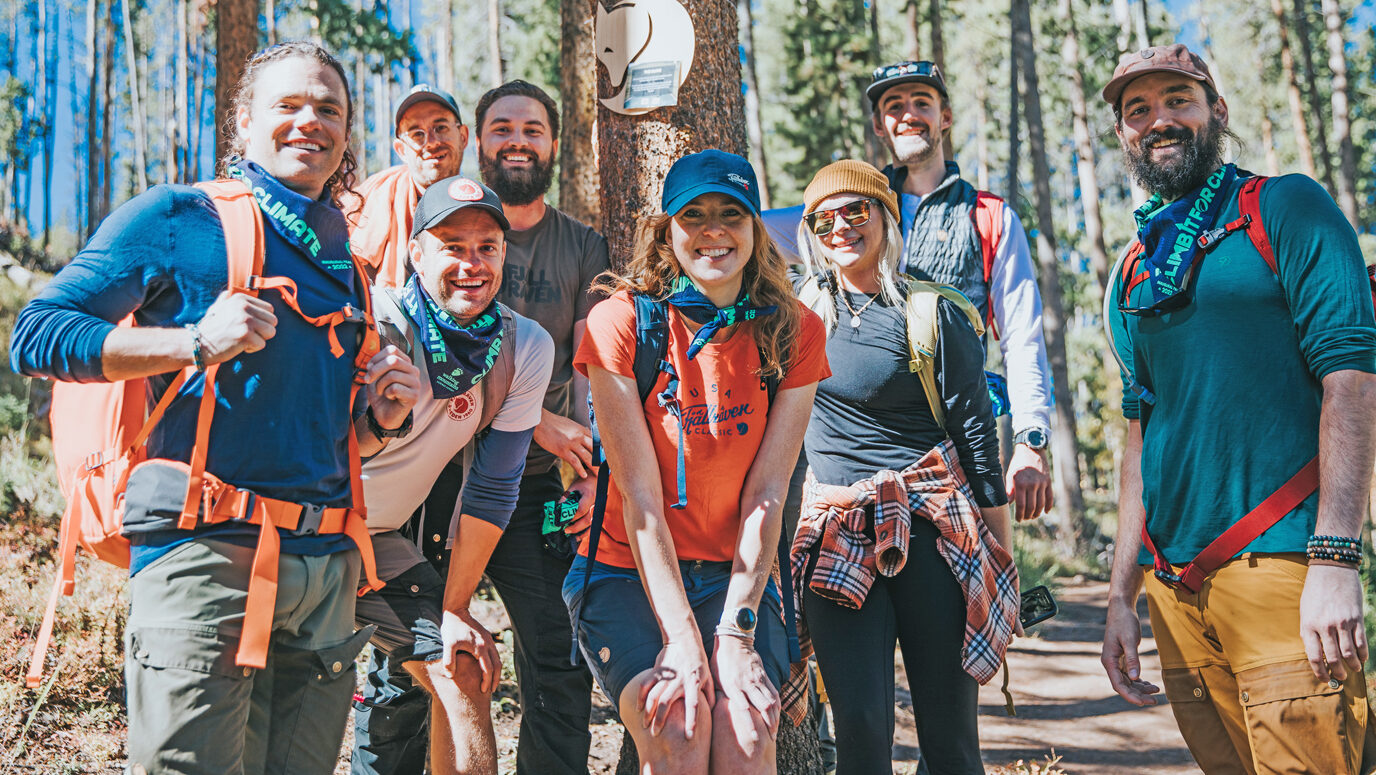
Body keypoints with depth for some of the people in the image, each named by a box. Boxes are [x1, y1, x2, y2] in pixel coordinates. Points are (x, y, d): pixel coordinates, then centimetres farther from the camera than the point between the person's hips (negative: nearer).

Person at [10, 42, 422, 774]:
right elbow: (35, 334, -4)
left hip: (327, 570, 6)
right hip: (205, 550, -6)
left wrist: (381, 417, 6)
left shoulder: (347, 264, 21)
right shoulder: (178, 219, 3)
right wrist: (194, 343, -13)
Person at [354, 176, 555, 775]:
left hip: (378, 543, 4)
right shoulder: (370, 320, -21)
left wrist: (454, 608, 2)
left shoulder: (525, 348, -7)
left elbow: (492, 488, 0)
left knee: (463, 672, -3)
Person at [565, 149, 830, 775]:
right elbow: (640, 495, -14)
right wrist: (680, 636, -21)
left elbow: (765, 494, -6)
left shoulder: (792, 331, -1)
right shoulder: (620, 322, -9)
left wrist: (735, 631, -16)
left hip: (736, 576, 2)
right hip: (628, 574, -2)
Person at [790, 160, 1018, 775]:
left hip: (930, 528, -3)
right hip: (835, 534, 3)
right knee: (860, 724, -6)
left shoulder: (934, 316, -1)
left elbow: (977, 435, -1)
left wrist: (1004, 559, -2)